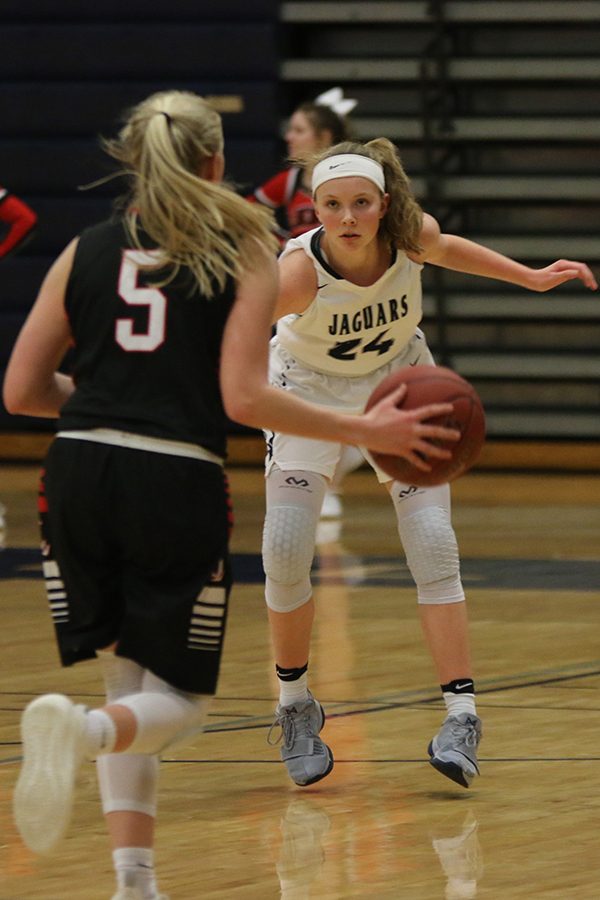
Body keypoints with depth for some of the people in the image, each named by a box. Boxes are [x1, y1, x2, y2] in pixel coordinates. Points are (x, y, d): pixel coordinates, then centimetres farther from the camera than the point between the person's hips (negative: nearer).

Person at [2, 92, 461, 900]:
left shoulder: (84, 252, 12)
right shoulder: (244, 251, 3)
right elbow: (243, 398, -8)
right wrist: (366, 432, 2)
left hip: (81, 471, 3)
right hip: (177, 482, -3)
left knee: (130, 680, 19)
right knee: (177, 701, 8)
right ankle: (79, 731, -26)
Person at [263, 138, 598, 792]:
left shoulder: (410, 235, -24)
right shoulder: (300, 272, -35)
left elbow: (440, 249, 1)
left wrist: (532, 278, 7)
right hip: (309, 390, -2)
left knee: (433, 545, -10)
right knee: (284, 551, -14)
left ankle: (461, 716, -7)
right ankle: (295, 707, 8)